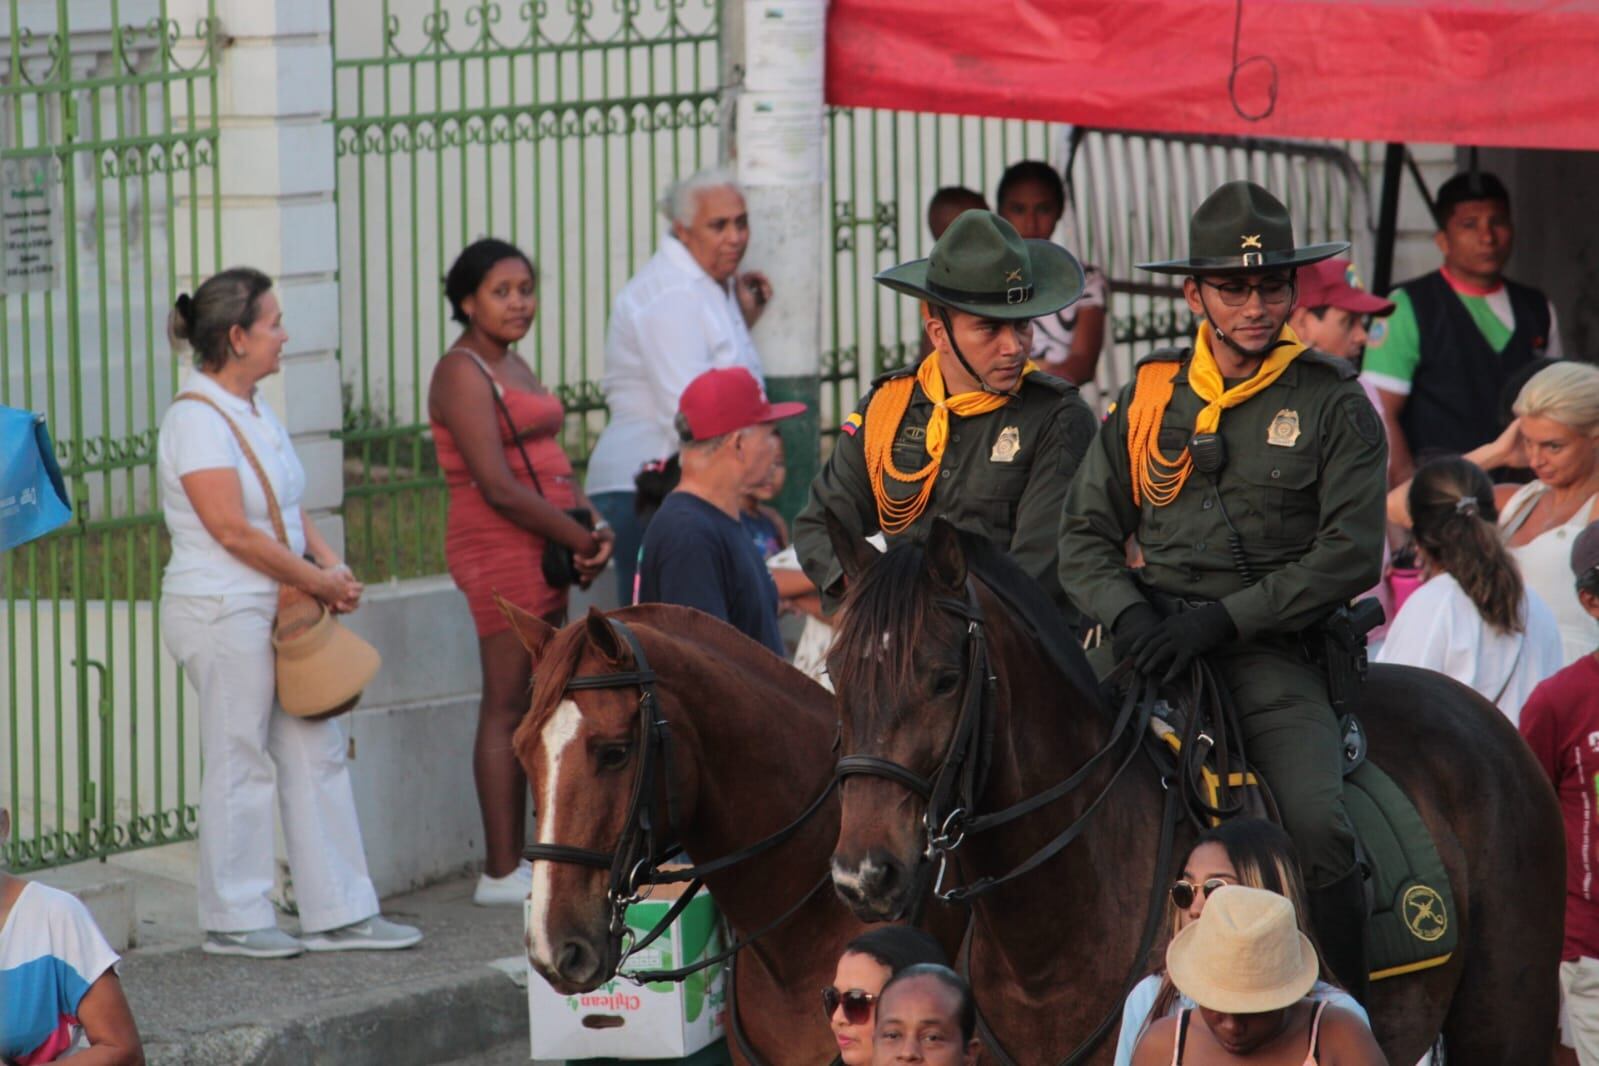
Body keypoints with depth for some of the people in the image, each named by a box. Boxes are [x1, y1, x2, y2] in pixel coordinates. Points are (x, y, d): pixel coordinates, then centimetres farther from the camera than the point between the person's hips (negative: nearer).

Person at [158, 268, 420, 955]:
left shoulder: (253, 410, 14)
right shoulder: (196, 419, -16)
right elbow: (234, 531, -20)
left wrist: (330, 564, 1)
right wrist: (318, 582, -13)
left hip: (276, 611, 9)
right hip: (222, 612, -9)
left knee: (316, 754, 9)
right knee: (240, 762, -2)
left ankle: (338, 913, 13)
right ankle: (234, 920, 9)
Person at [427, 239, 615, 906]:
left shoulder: (513, 366, 19)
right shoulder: (463, 373, -11)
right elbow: (498, 486, -18)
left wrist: (594, 527, 0)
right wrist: (581, 539, -14)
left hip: (545, 547, 10)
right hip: (499, 548, -10)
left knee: (536, 702, 9)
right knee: (507, 705, -8)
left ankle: (518, 863, 13)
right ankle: (501, 873, -7)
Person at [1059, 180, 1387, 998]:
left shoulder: (1332, 404, 3)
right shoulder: (1149, 397, 13)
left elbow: (1352, 553, -5)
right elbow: (1085, 534, 13)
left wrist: (1224, 618, -14)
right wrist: (1127, 611, -9)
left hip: (1274, 654, -3)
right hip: (1157, 651, 3)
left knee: (1316, 828, -25)